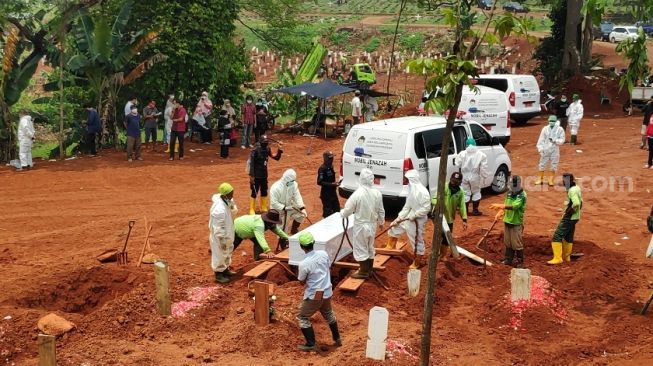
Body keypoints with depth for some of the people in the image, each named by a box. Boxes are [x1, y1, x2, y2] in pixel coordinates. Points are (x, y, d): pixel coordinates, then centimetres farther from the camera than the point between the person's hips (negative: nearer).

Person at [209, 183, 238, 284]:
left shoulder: (228, 201, -10)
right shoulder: (219, 209, -36)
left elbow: (234, 211, 12)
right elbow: (218, 228, -28)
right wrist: (222, 241, -23)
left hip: (228, 233, 9)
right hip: (220, 236, -9)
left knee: (227, 252, 26)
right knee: (220, 254, 10)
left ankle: (225, 269, 47)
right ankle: (218, 274, 29)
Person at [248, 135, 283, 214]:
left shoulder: (267, 149, -1)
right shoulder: (255, 151, -19)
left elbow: (276, 158, 7)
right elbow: (251, 164, -18)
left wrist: (279, 151, -11)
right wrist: (251, 176, -20)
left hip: (264, 175, 6)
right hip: (256, 176, -6)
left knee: (264, 192, 16)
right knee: (254, 193, 1)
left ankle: (264, 208, 32)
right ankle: (251, 210, 13)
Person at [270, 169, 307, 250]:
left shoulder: (293, 184, -13)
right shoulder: (275, 187, -30)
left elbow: (297, 196, -11)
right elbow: (274, 203, -29)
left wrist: (302, 208, -24)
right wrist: (285, 208, -34)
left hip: (289, 207, 6)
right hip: (278, 211, -6)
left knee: (301, 214, -6)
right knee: (282, 230, 0)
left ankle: (294, 230, 20)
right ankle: (283, 248, 18)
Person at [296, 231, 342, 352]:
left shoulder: (304, 264, -23)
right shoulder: (323, 254, -6)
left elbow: (302, 281, -8)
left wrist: (298, 271, 8)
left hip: (314, 295, -6)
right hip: (327, 292, 7)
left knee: (303, 318, 12)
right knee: (328, 314, 30)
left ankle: (311, 344, 13)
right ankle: (337, 339, 40)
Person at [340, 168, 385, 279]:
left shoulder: (357, 194, -23)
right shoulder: (377, 193, -8)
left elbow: (348, 210, -13)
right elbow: (381, 210, 3)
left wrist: (342, 212, 9)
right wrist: (381, 222, 20)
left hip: (360, 225, -5)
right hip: (372, 225, 5)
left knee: (361, 248, 8)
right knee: (370, 247, 20)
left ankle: (363, 272, 16)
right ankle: (369, 269, 33)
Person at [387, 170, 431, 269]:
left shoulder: (422, 191, -24)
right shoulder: (412, 190, 5)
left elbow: (427, 208, -26)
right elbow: (407, 206, 11)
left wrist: (413, 215, -22)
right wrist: (399, 218, 7)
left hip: (418, 221, -9)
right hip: (409, 218, 9)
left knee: (417, 241, 5)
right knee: (395, 226, 20)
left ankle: (417, 262, 21)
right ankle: (391, 246, 39)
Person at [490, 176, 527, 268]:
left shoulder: (522, 195, -15)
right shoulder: (509, 193, 9)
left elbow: (514, 206, -28)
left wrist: (500, 206, -35)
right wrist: (500, 212, -5)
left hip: (516, 223, -7)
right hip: (507, 221, 7)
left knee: (517, 244, 0)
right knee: (508, 242, 14)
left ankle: (520, 262, 11)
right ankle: (508, 259, 26)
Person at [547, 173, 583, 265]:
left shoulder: (572, 191, -22)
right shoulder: (577, 188, 9)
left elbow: (576, 203, -35)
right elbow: (580, 202, 20)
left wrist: (569, 212, -22)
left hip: (569, 218, -10)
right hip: (574, 217, 10)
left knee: (557, 236, -10)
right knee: (568, 237, 21)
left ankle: (558, 258, -11)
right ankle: (566, 256, 33)